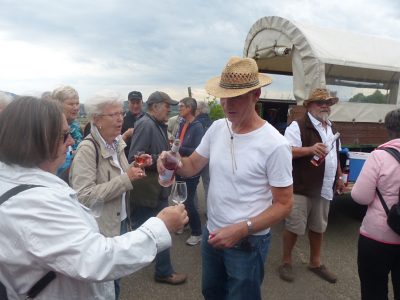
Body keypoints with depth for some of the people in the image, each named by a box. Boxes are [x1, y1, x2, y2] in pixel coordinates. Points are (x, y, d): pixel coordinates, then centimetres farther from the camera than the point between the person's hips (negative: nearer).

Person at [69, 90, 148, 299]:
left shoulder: (117, 142, 2)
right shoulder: (87, 149, -21)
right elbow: (84, 196, -27)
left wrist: (135, 168, -4)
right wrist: (126, 179, -27)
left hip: (121, 221, 7)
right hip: (101, 229, -7)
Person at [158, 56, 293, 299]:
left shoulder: (275, 145, -22)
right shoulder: (217, 128, -4)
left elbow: (284, 204, -16)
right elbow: (193, 166, 6)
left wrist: (241, 230, -26)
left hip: (248, 242, -6)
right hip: (212, 233, 6)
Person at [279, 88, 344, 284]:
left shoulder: (331, 128, 16)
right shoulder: (297, 126, -11)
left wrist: (339, 177, 22)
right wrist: (310, 149, -32)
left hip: (324, 188, 8)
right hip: (301, 187, -7)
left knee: (318, 227, 18)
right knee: (294, 227, 1)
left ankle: (315, 263, 34)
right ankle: (286, 262, 21)